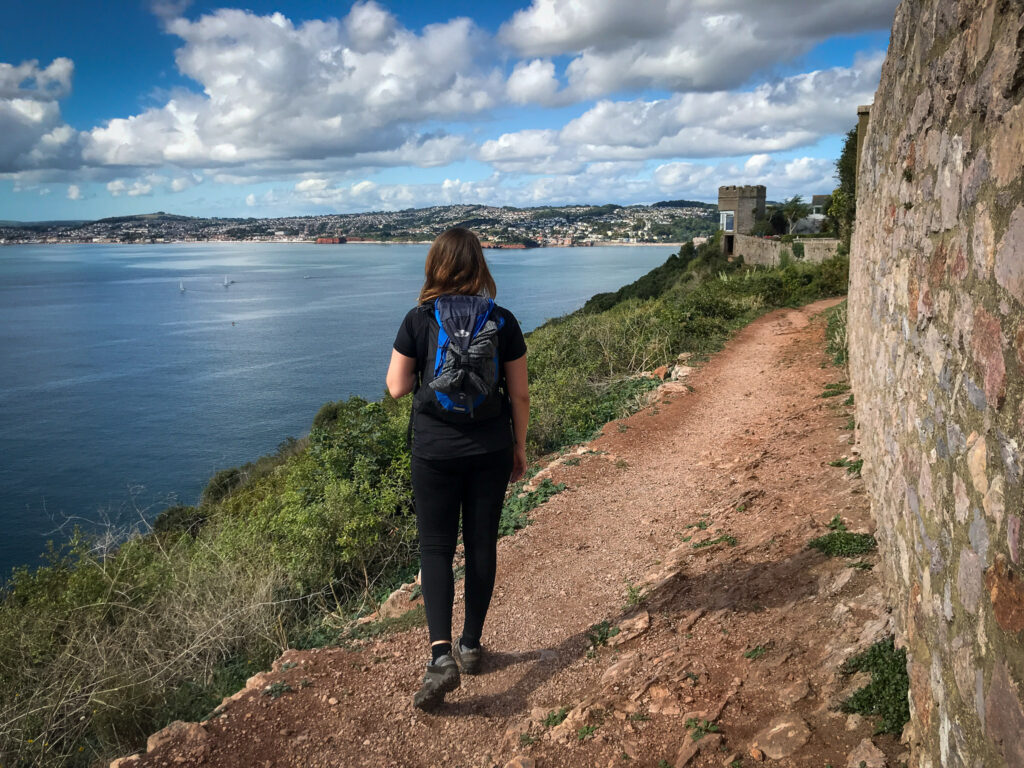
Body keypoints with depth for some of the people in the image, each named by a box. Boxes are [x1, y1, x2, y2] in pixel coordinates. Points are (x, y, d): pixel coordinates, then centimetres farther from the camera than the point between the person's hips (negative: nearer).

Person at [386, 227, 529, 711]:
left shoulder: (419, 320, -7)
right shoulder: (503, 322, -3)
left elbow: (396, 387, -3)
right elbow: (519, 394, 0)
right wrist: (519, 447, 11)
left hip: (434, 449, -1)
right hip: (491, 449, 2)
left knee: (436, 547, 6)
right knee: (482, 544, 14)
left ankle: (441, 654, -7)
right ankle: (471, 646, 26)